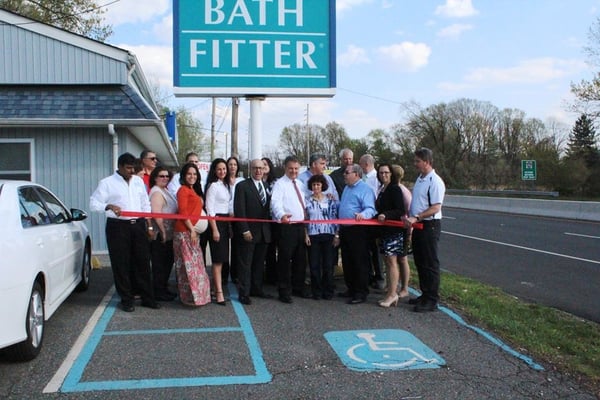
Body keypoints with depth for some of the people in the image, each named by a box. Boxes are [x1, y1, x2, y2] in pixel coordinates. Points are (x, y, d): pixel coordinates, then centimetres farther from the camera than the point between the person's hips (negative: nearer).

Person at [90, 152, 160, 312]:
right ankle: (126, 300, 11)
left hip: (138, 225, 4)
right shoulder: (107, 183, -1)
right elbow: (93, 203, -6)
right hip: (118, 227, -4)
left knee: (143, 262, 6)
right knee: (121, 264, 0)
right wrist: (109, 206, -24)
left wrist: (148, 225, 14)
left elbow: (145, 204, 18)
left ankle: (147, 298, 15)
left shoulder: (138, 181, 13)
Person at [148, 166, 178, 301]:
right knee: (160, 264, -2)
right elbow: (156, 214, -24)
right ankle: (159, 292, 6)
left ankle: (163, 289, 26)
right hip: (160, 235, -10)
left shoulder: (165, 191, 16)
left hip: (168, 235, 10)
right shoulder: (157, 192, -14)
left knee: (168, 261, 16)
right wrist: (163, 231, -22)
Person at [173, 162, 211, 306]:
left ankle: (194, 294, 20)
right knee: (189, 264, -5)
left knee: (195, 264, 12)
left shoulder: (194, 190, 18)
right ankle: (191, 296, 0)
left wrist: (194, 230, 10)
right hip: (185, 231, -9)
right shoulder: (183, 190, -8)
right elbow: (183, 212, -15)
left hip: (193, 231, 9)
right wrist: (192, 229, -16)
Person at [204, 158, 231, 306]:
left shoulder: (225, 185, 14)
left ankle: (214, 287, 18)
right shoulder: (213, 185, -9)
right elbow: (210, 209, -13)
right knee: (218, 259, -7)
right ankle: (219, 293, -5)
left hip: (225, 222, 8)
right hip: (216, 222, -8)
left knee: (221, 258, 9)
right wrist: (214, 229, -17)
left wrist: (228, 225, 10)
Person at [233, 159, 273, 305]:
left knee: (259, 264, 13)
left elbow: (269, 209, 15)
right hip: (248, 232, -6)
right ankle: (244, 293, 6)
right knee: (245, 264, 0)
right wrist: (244, 230, -16)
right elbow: (239, 210, -10)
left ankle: (257, 289, 23)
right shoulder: (242, 186, -5)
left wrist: (269, 228, 7)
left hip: (264, 232, 6)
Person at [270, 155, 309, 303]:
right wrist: (281, 215, -42)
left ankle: (298, 288, 28)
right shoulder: (280, 184, -9)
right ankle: (284, 291, 7)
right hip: (287, 226, -7)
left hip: (300, 226, 7)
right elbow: (276, 202, -25)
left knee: (300, 258, 15)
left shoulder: (300, 183, 15)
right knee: (285, 259, -3)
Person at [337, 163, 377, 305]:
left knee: (360, 262, -3)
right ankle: (351, 289, 26)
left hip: (358, 230, -9)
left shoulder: (365, 189, -11)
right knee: (347, 261, 14)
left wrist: (362, 215, -45)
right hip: (344, 230, 9)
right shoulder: (346, 188, 18)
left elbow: (370, 209, -21)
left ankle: (361, 293, 3)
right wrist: (338, 233, 23)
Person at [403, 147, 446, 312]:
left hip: (429, 225, -9)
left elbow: (435, 208, -20)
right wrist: (409, 217, 7)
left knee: (430, 264, -2)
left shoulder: (435, 181, -15)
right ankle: (425, 294, 27)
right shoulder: (419, 179, 13)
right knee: (419, 262, 15)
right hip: (418, 225, 9)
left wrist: (416, 218, -23)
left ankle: (432, 300, 5)